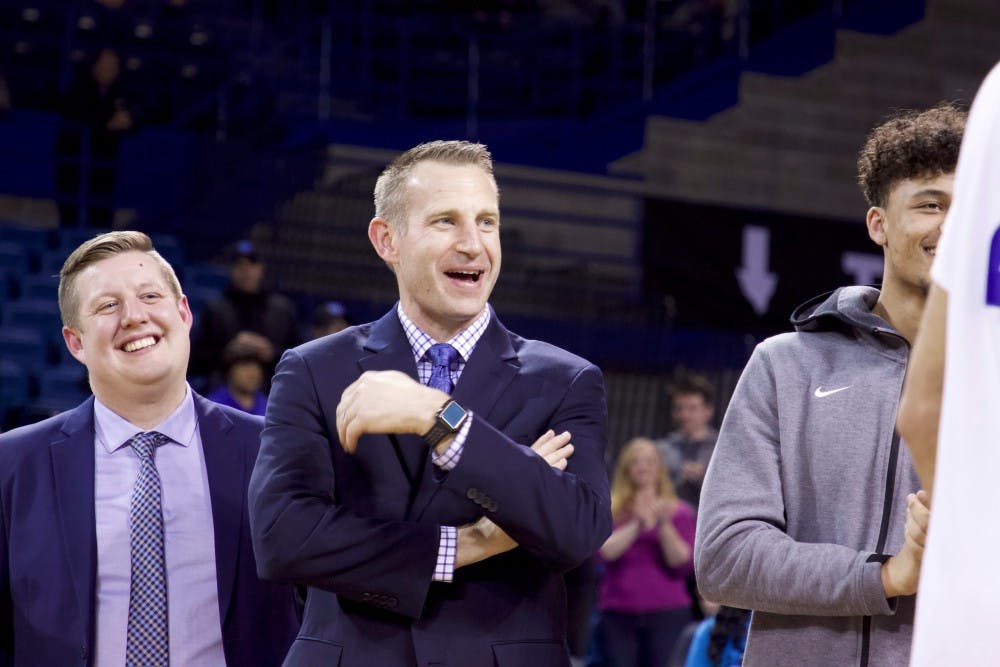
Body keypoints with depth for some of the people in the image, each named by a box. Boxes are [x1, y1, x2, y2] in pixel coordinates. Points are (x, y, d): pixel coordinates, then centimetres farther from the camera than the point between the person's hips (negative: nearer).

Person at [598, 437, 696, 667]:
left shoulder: (679, 512, 7)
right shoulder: (611, 510, 8)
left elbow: (683, 564, -3)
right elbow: (605, 551, -8)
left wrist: (664, 525, -15)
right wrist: (638, 525, -19)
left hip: (667, 613, -1)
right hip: (619, 613, 1)